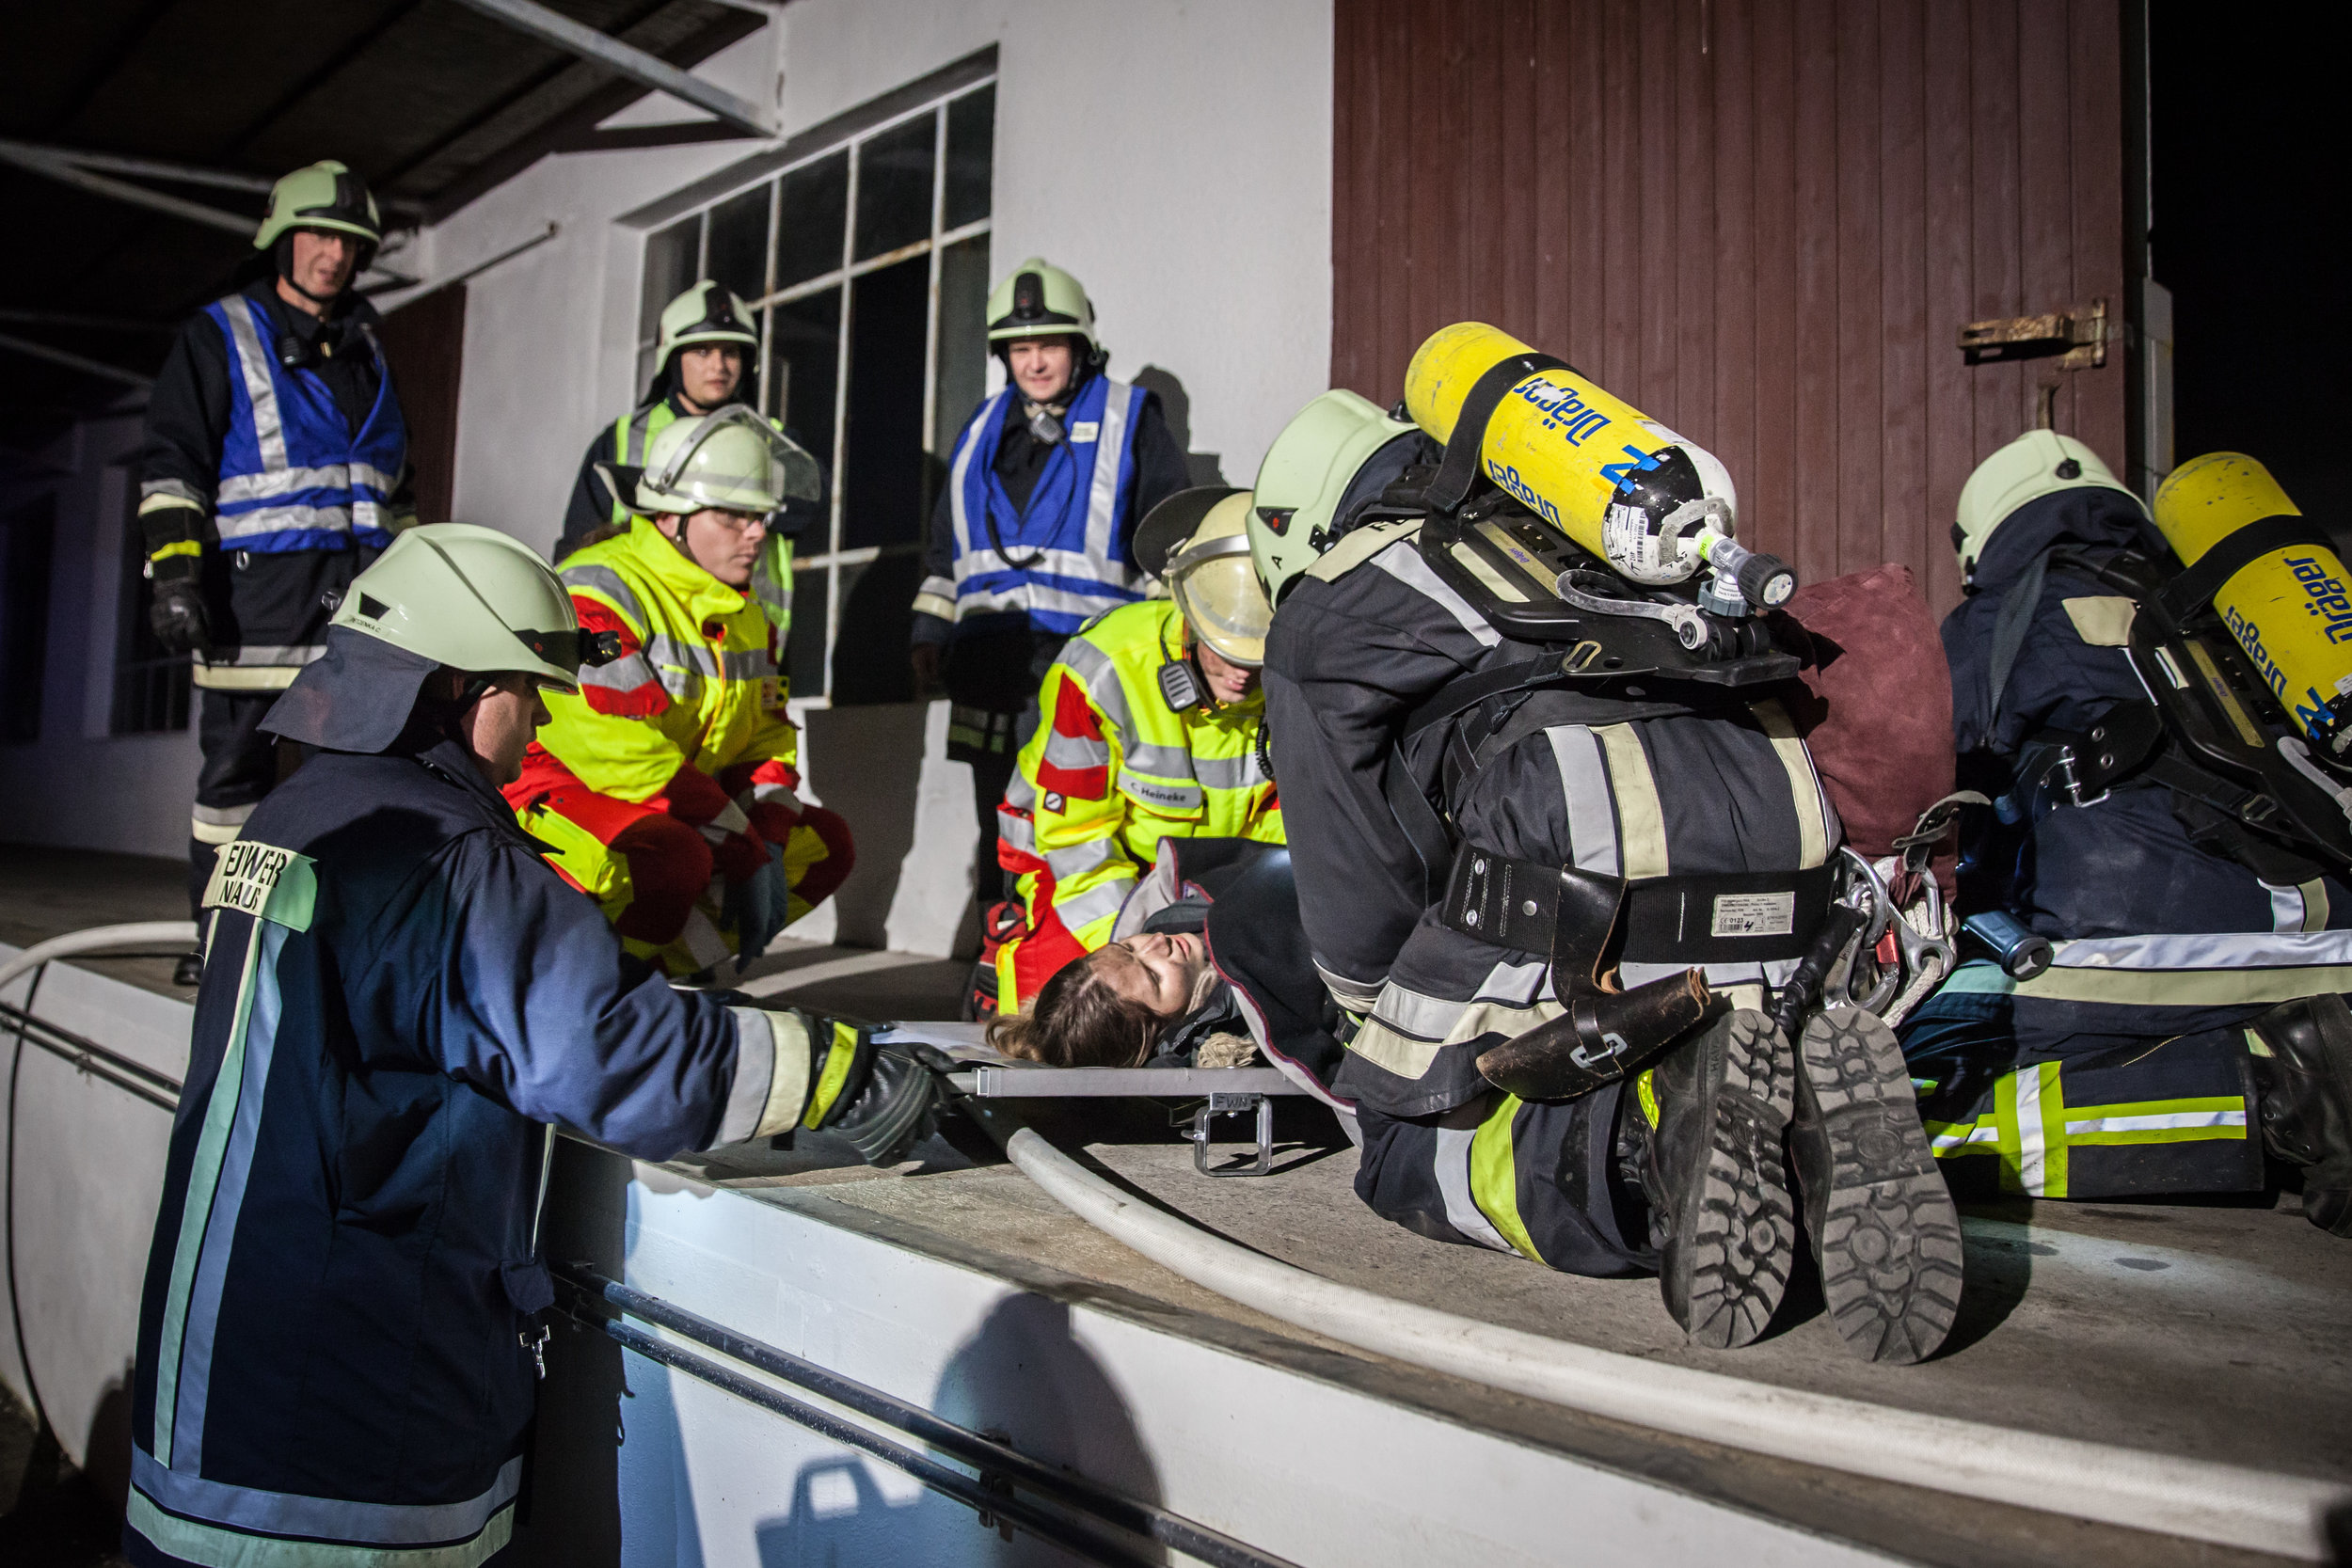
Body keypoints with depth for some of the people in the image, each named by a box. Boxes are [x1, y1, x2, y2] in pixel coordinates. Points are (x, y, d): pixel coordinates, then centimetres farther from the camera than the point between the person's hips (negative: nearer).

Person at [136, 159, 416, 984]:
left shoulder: (366, 349, 21)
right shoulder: (218, 336, 6)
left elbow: (395, 480, 26)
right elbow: (170, 461, -1)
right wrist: (173, 571, -11)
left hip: (359, 591, 4)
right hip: (259, 587, -4)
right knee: (240, 763, -2)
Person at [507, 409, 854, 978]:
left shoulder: (746, 611, 11)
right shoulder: (600, 593, -18)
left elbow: (767, 737, 11)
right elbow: (621, 751, -27)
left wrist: (766, 850, -8)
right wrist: (742, 853, -24)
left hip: (672, 807, 9)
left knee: (826, 841, 2)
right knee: (673, 858, -37)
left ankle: (661, 968, 1)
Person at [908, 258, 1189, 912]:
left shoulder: (1131, 419, 7)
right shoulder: (984, 427, 21)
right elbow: (945, 544, 26)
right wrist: (929, 635, 19)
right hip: (989, 655, 5)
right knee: (999, 822, 9)